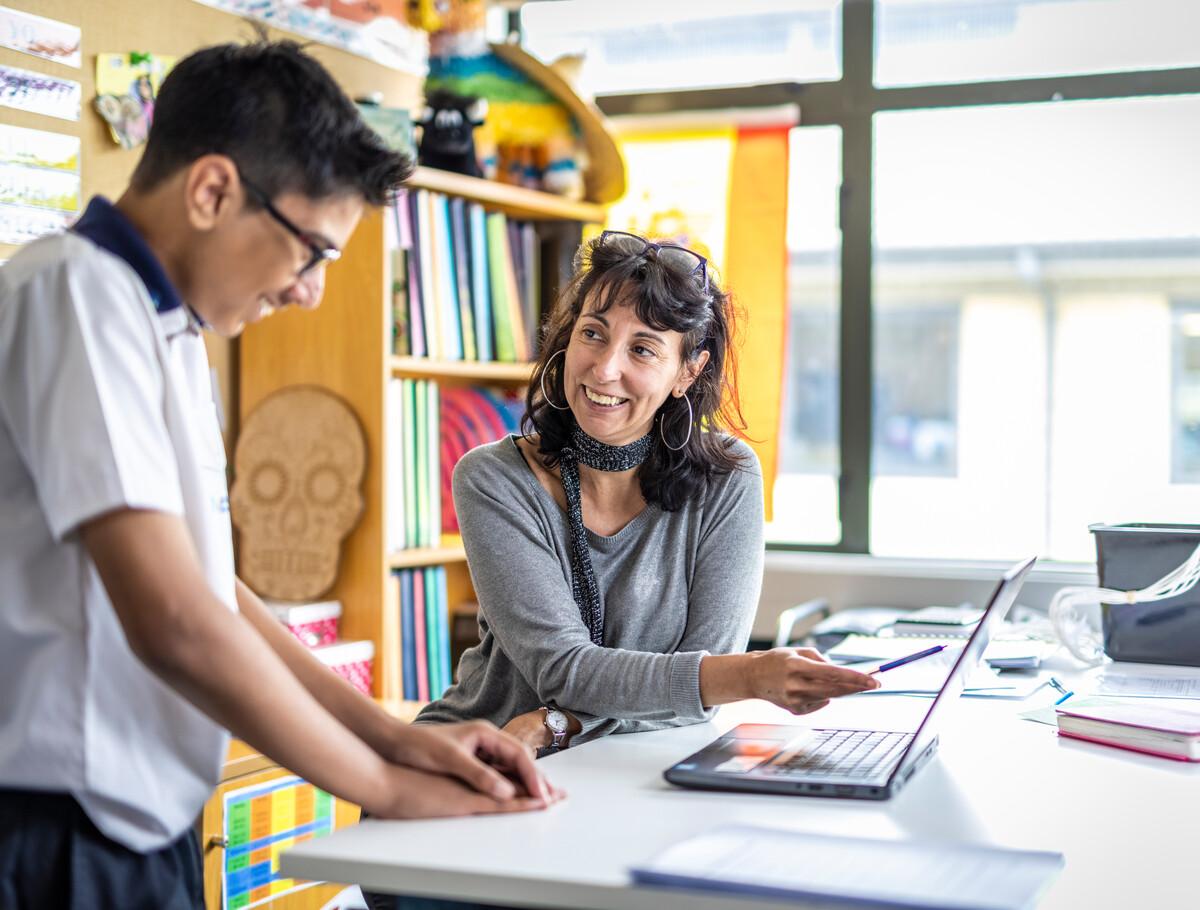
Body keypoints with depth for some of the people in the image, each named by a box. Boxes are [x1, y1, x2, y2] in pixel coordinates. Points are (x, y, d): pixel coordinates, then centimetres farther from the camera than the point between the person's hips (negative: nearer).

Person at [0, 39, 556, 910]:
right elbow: (175, 624, -24)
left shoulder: (169, 328, 11)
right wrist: (387, 787, -12)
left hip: (146, 825, 8)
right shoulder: (78, 293, -17)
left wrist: (392, 733, 6)